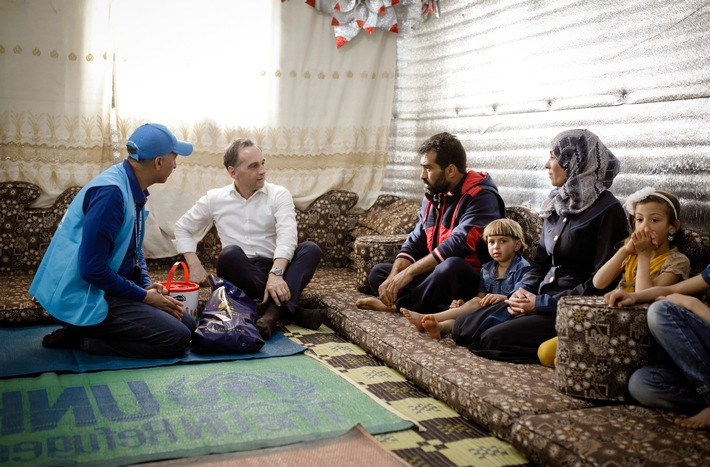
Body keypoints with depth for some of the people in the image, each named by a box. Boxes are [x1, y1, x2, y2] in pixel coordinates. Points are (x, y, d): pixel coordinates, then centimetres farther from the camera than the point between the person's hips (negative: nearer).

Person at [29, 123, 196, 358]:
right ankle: (78, 339, -7)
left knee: (187, 324, 5)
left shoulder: (134, 191, 7)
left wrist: (147, 286, 1)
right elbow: (92, 269, -25)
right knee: (176, 339, -17)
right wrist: (144, 296, -14)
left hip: (107, 291, 10)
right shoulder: (110, 192, -23)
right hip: (83, 298, -10)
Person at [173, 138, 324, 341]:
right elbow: (182, 228, 18)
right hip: (238, 274, 0)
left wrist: (276, 274, -34)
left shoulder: (279, 195, 0)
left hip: (276, 269, 0)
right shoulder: (215, 199, 7)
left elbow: (287, 236, -16)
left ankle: (274, 310, -46)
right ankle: (290, 309, -34)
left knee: (310, 249, -25)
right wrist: (195, 266, 2)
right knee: (229, 253, -32)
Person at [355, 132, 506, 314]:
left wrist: (409, 272, -25)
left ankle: (396, 305, -15)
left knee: (451, 266, -39)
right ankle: (443, 311, -20)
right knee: (378, 273, 3)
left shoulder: (481, 196, -15)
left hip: (474, 280, -8)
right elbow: (415, 242, 7)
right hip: (436, 273, 8)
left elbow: (458, 244, -27)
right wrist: (393, 278, -10)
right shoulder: (433, 196, 11)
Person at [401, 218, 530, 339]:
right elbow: (481, 297, 13)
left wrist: (502, 298, -33)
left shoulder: (522, 267, -3)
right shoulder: (487, 269, 18)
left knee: (476, 304, -28)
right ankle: (440, 326, -55)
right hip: (487, 308, 6)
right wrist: (464, 305, -6)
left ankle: (424, 318, -36)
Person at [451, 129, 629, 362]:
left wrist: (543, 302, -17)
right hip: (541, 299, 8)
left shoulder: (607, 210, -10)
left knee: (492, 340, -23)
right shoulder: (557, 204, 15)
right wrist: (523, 291, -3)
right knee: (462, 327, -4)